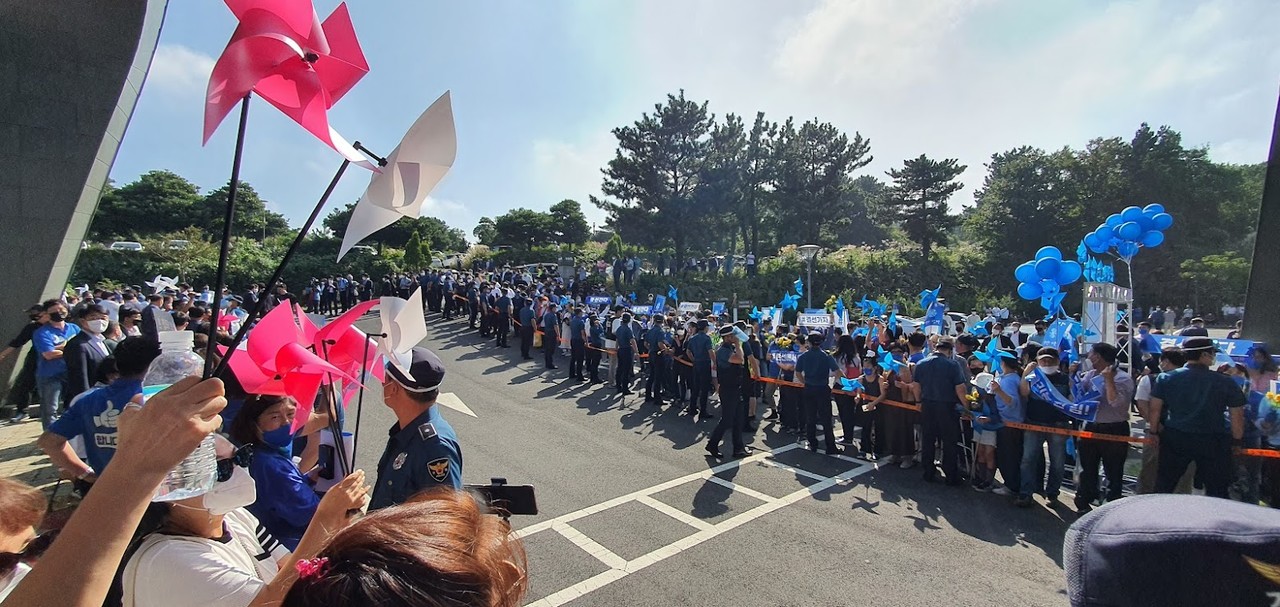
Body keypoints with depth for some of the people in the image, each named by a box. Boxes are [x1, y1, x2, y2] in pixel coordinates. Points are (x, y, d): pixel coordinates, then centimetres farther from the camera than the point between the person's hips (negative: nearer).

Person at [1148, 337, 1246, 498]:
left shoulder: (1166, 378, -5)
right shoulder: (1225, 382, -7)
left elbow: (1155, 409, -2)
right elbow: (1237, 415, -4)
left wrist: (1154, 431, 10)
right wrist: (1237, 440, 9)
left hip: (1175, 438, 1)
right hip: (1212, 442, -1)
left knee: (1164, 484, 12)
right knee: (1216, 489, 13)